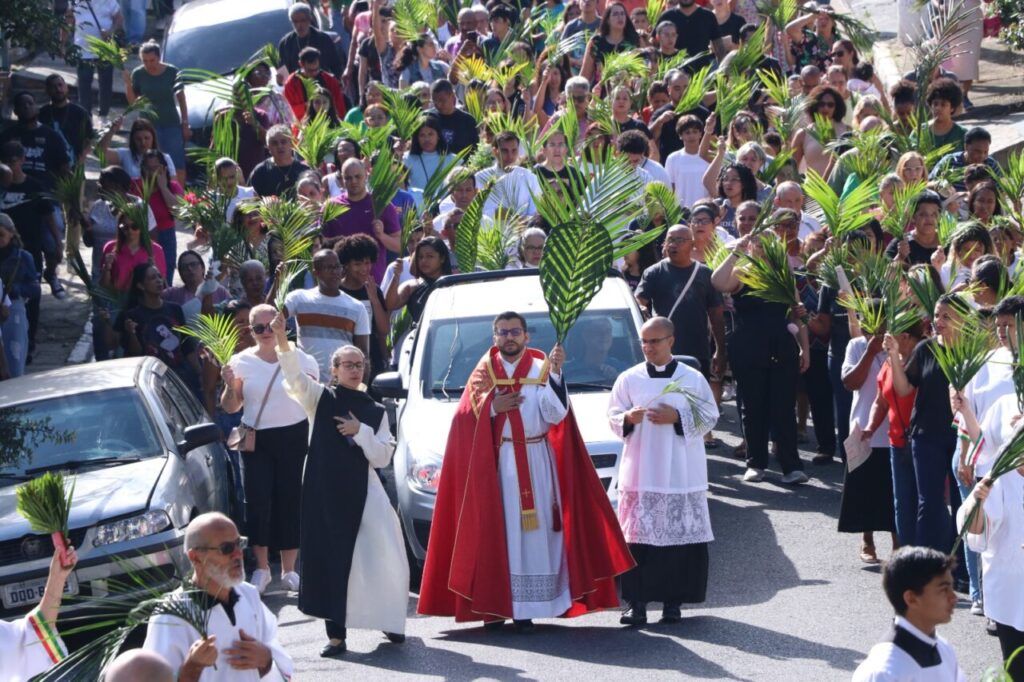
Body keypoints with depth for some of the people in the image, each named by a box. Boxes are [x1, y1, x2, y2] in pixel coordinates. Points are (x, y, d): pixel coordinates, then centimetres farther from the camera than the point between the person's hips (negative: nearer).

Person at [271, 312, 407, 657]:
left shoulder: (376, 411, 11)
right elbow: (294, 376, -13)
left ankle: (389, 619, 18)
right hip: (324, 489, -2)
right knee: (329, 558, -2)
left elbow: (382, 457, 5)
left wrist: (360, 432, -10)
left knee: (378, 555, -1)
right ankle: (336, 633, 3)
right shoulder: (320, 398, 5)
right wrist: (282, 341, -28)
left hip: (362, 490, 2)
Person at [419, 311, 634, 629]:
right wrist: (492, 408, -12)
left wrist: (555, 373, -15)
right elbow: (465, 418, 4)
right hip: (495, 463, 0)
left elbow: (555, 415, -7)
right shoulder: (484, 372, 10)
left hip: (536, 462, 0)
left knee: (534, 531, -4)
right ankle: (493, 608, -4)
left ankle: (524, 609, -3)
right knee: (496, 531, -4)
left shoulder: (540, 369, 6)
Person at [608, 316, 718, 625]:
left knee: (680, 536, -3)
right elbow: (613, 415, 9)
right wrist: (628, 419, -13)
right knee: (638, 538, -5)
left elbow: (709, 416, 4)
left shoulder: (693, 379, 4)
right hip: (640, 472, 1)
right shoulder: (629, 379, 7)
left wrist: (677, 418, -10)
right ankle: (637, 602, -3)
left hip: (681, 472, -1)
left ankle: (673, 601, 5)